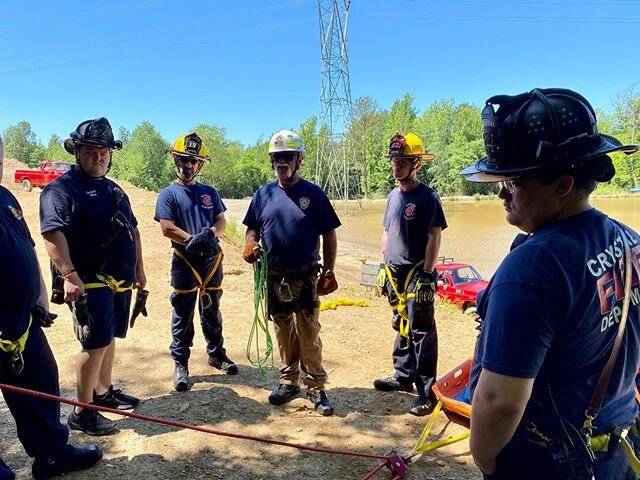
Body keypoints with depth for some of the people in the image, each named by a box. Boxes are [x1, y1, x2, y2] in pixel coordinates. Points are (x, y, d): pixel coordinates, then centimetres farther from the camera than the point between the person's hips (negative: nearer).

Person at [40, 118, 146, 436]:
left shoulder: (114, 190, 16)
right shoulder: (62, 189, -9)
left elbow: (132, 231, 21)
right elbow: (52, 232, -22)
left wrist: (138, 269, 20)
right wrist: (69, 275, -31)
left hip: (120, 280, 8)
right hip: (89, 281, -8)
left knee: (109, 338, 17)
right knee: (96, 343, -8)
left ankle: (103, 392, 33)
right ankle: (82, 413, 5)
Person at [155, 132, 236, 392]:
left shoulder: (209, 192, 10)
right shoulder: (168, 194, -2)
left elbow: (221, 221, 5)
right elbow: (167, 228, -12)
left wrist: (211, 233, -17)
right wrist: (194, 240, -22)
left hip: (212, 260, 4)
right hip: (185, 262, -4)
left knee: (212, 312, 16)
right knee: (183, 316, 4)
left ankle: (216, 353, 31)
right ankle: (180, 364, 15)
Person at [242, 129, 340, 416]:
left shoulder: (313, 194, -3)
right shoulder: (264, 194, 5)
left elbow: (329, 235, -2)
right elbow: (252, 228, 13)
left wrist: (329, 272, -6)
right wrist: (250, 244, -10)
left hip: (306, 277, -3)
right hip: (274, 277, 3)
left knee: (309, 335, 0)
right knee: (284, 335, 15)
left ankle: (315, 387, 14)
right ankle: (289, 381, 30)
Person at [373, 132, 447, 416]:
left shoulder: (427, 197, -10)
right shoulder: (393, 195, 11)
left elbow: (434, 237, -13)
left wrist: (427, 275, -17)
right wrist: (383, 267, 14)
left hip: (417, 274, -7)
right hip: (394, 273, 8)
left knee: (421, 332, -3)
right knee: (402, 327, 18)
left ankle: (427, 392, 6)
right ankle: (403, 376, 33)